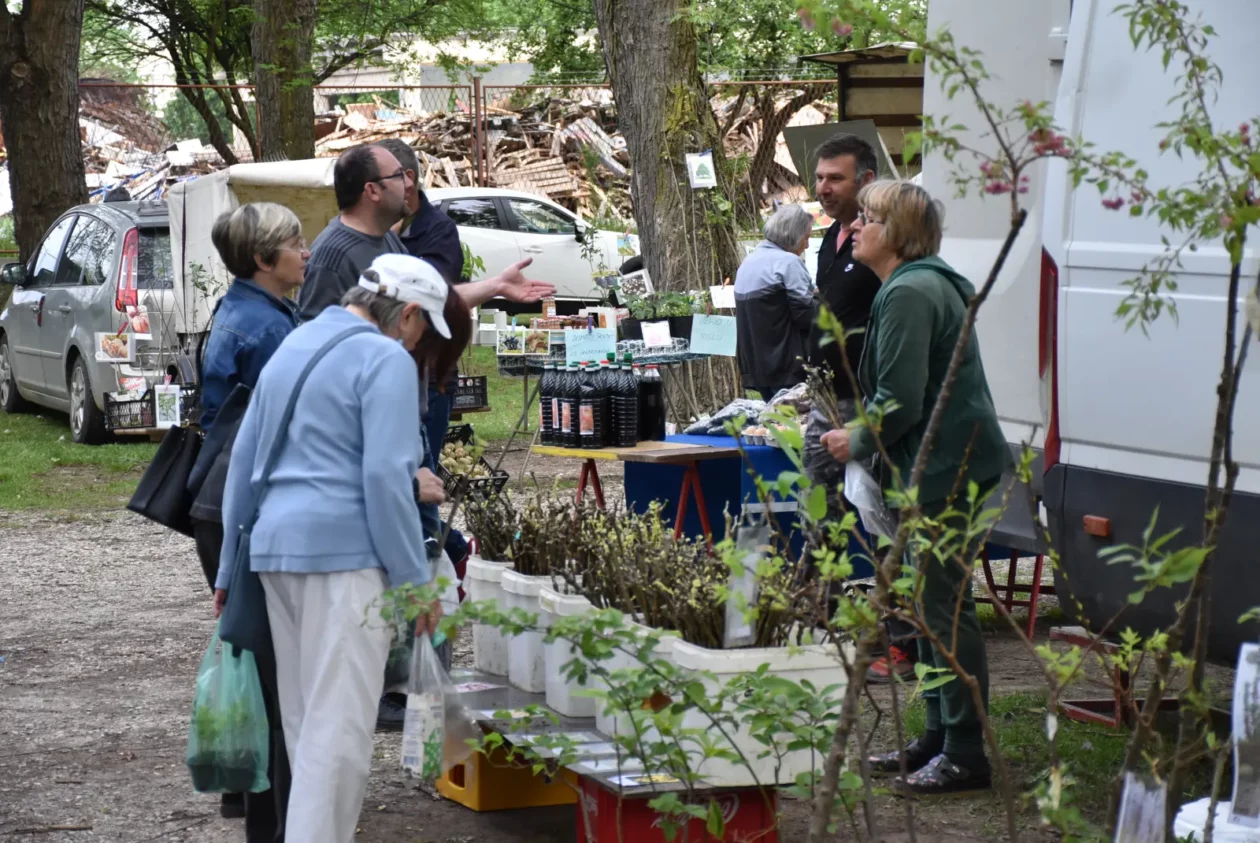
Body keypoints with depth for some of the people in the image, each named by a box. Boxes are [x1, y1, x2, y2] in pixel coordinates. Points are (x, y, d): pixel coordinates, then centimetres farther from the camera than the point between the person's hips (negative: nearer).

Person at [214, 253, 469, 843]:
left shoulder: (292, 346, 19)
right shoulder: (385, 359, -7)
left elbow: (243, 460, 21)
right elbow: (385, 475, -15)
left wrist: (230, 567, 26)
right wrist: (416, 578, -10)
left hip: (275, 547, 8)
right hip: (344, 550, -8)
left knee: (305, 715, 14)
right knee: (340, 721, -8)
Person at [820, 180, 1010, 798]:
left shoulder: (909, 294, -17)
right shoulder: (927, 284, 17)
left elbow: (901, 401, -21)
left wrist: (856, 443, -6)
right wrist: (856, 430, 16)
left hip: (947, 468, -11)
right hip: (940, 466, 11)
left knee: (945, 606, -7)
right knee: (928, 604, 17)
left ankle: (965, 755, -3)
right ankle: (938, 737, 25)